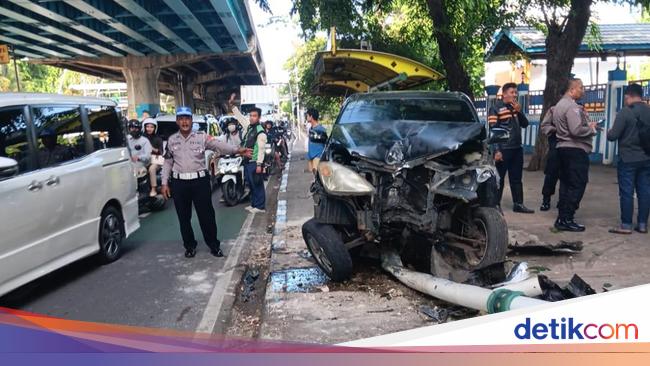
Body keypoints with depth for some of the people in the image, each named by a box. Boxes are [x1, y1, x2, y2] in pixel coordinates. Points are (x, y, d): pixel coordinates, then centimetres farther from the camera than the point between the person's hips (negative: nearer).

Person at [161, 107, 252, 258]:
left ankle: (214, 245, 17)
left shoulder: (202, 136, -1)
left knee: (207, 215, 3)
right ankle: (190, 246, 25)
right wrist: (165, 183, 7)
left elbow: (219, 145, -15)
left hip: (200, 181, -2)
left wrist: (236, 150, -32)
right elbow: (167, 163, 12)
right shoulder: (171, 140, 8)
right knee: (184, 217, 10)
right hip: (179, 183, 2)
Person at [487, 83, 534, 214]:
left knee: (516, 178, 11)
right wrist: (497, 150, -18)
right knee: (499, 178, 1)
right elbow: (493, 130, -12)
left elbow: (525, 124, 11)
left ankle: (518, 204, 17)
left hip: (517, 148, 7)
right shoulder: (496, 108, -7)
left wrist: (519, 111, -5)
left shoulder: (515, 108, 15)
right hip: (503, 149, -7)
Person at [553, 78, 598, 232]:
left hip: (563, 148, 10)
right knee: (577, 185, -6)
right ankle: (567, 220, -5)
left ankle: (562, 218, 15)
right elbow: (577, 130, -25)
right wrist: (591, 128, -7)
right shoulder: (572, 107, -16)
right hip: (576, 150, -10)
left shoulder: (559, 105, 17)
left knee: (566, 183, 12)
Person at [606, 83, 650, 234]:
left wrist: (609, 132, 7)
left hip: (628, 159, -6)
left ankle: (626, 225, 0)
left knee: (626, 192, -2)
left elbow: (613, 136, -14)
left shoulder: (625, 112, -13)